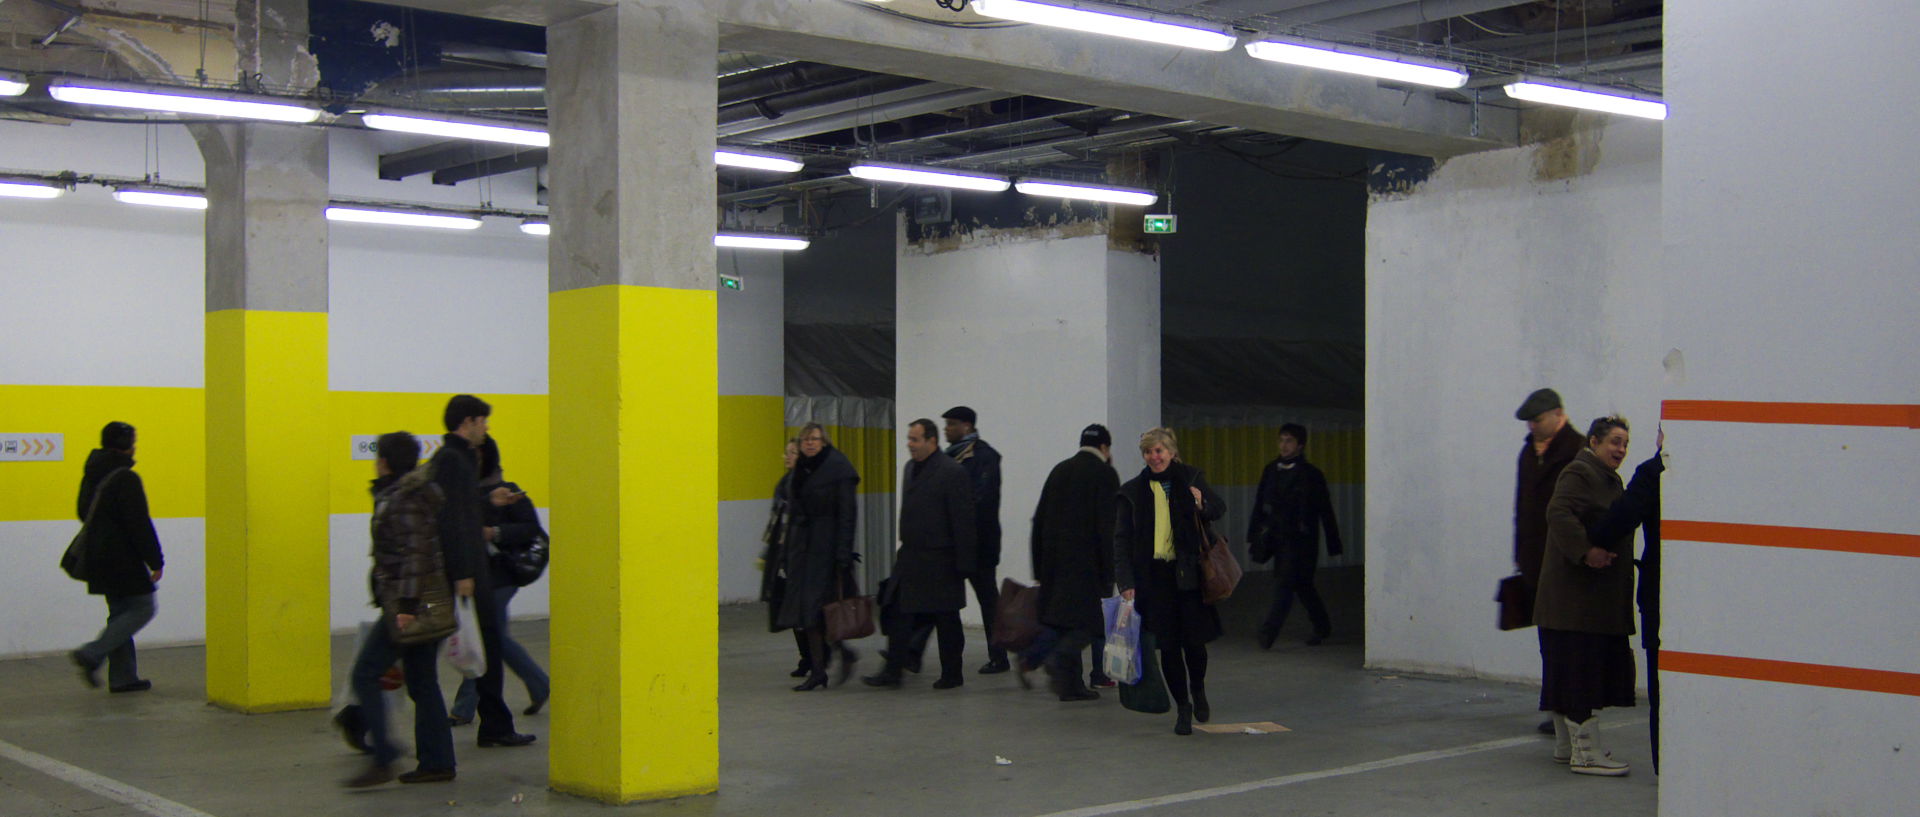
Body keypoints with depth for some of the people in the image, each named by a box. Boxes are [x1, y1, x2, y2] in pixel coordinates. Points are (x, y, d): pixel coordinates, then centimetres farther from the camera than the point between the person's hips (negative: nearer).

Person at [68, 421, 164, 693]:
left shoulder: (92, 475, 11)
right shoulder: (126, 479, -17)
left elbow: (84, 512, 20)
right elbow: (140, 525, -18)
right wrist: (156, 561, -14)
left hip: (100, 557, 9)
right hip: (123, 559, -9)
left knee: (121, 612, 14)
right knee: (142, 608, -2)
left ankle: (122, 676, 13)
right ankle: (92, 654, -11)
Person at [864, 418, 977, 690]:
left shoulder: (952, 473, -14)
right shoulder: (911, 467, 12)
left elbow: (963, 521, -15)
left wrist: (964, 563, -16)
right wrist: (904, 549, 15)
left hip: (940, 562, -7)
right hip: (910, 556, 7)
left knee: (946, 621, 4)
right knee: (900, 615, 3)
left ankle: (952, 675, 15)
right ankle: (893, 672, 5)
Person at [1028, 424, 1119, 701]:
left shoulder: (1059, 470, 14)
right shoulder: (1104, 474, -5)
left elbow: (1039, 521, 13)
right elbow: (1107, 526, -13)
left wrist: (1039, 569, 16)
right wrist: (1109, 571, -10)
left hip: (1055, 562, 7)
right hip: (1087, 561, -7)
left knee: (1069, 620, 12)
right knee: (1092, 618, -3)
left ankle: (1071, 684, 12)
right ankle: (1058, 658, -24)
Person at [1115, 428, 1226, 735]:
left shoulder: (1191, 479, 5)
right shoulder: (1133, 491, 4)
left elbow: (1220, 509, 17)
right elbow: (1122, 540, 3)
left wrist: (1202, 504, -8)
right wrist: (1126, 582, -7)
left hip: (1188, 574, 0)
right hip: (1154, 577, 0)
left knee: (1194, 641, -3)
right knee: (1168, 645, 1)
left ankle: (1198, 690, 28)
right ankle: (1182, 706, 18)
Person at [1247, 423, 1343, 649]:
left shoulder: (1311, 475, -3)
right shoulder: (1270, 471, 11)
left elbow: (1325, 511, 1)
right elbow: (1260, 505, 15)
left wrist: (1333, 544, 1)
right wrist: (1253, 534, 10)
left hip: (1299, 539, -5)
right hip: (1277, 537, 5)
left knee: (1285, 584, -13)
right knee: (1301, 585, 13)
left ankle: (1267, 633, -16)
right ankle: (1322, 626, 29)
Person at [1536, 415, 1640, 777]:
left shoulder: (1610, 479, 19)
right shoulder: (1579, 474, -12)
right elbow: (1559, 513, -27)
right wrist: (1586, 550, -31)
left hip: (1601, 595, 10)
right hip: (1575, 595, -10)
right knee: (1582, 670, -9)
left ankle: (1567, 744, 22)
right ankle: (1586, 753, -9)